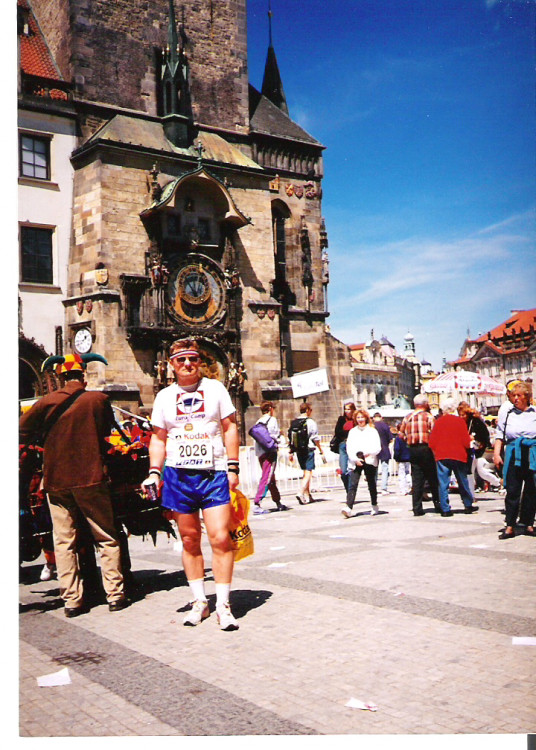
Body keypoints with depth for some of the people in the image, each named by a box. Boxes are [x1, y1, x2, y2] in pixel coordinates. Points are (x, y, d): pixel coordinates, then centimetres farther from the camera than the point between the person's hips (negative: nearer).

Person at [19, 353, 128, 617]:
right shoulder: (99, 399, -3)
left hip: (55, 479, 1)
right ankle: (115, 594, 7)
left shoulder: (46, 402, -2)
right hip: (90, 477, -1)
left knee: (64, 541, 7)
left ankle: (72, 599, 8)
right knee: (106, 537, 7)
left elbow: (22, 432, 3)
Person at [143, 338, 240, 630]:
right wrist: (154, 472, 2)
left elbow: (230, 428, 6)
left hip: (214, 473, -2)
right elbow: (158, 438, 14)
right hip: (178, 474, 2)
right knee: (189, 539, 6)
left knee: (220, 538, -10)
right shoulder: (164, 396, 11)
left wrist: (233, 467, -2)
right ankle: (199, 602, 17)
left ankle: (223, 605, -2)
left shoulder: (215, 388, 6)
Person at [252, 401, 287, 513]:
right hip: (270, 451, -8)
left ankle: (278, 503, 29)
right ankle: (257, 505, -18)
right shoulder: (272, 420, -5)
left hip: (260, 453, 8)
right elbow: (275, 436, -13)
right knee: (266, 479, -10)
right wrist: (279, 433, 9)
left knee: (271, 478, 18)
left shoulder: (258, 422, 14)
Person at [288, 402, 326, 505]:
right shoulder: (310, 422, -10)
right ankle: (302, 494, -19)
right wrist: (321, 451, -2)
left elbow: (290, 439, 8)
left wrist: (291, 452, 15)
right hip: (308, 450, -6)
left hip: (298, 451, 6)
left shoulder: (293, 422, 7)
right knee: (308, 473, -4)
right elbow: (315, 439, -9)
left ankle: (307, 496, 20)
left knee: (306, 472, 17)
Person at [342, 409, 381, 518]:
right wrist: (355, 459, -9)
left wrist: (369, 453, -17)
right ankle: (348, 507, -21)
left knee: (371, 484, 8)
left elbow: (377, 447, 0)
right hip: (355, 461, 1)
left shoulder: (372, 431, 7)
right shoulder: (352, 431, 13)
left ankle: (374, 506, 25)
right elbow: (349, 448, 5)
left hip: (369, 461, -1)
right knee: (352, 484, -12)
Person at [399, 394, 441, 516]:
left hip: (412, 451, 4)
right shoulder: (428, 416, -6)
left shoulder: (407, 418, 8)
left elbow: (401, 435, 9)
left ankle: (417, 508, 2)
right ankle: (438, 505, 14)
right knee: (433, 479, 8)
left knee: (416, 480, 5)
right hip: (426, 449, -4)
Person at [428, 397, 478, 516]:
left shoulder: (438, 422, -3)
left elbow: (432, 442, 0)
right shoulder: (460, 421, -5)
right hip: (458, 456, 0)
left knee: (443, 483, 2)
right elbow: (466, 442, -6)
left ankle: (445, 509, -1)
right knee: (463, 481, 14)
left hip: (442, 456, 0)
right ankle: (468, 505, 24)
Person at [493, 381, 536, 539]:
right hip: (513, 454, 0)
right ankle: (510, 526, 0)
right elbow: (500, 436, 12)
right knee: (512, 490, -3)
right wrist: (496, 454, 2)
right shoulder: (506, 414, 13)